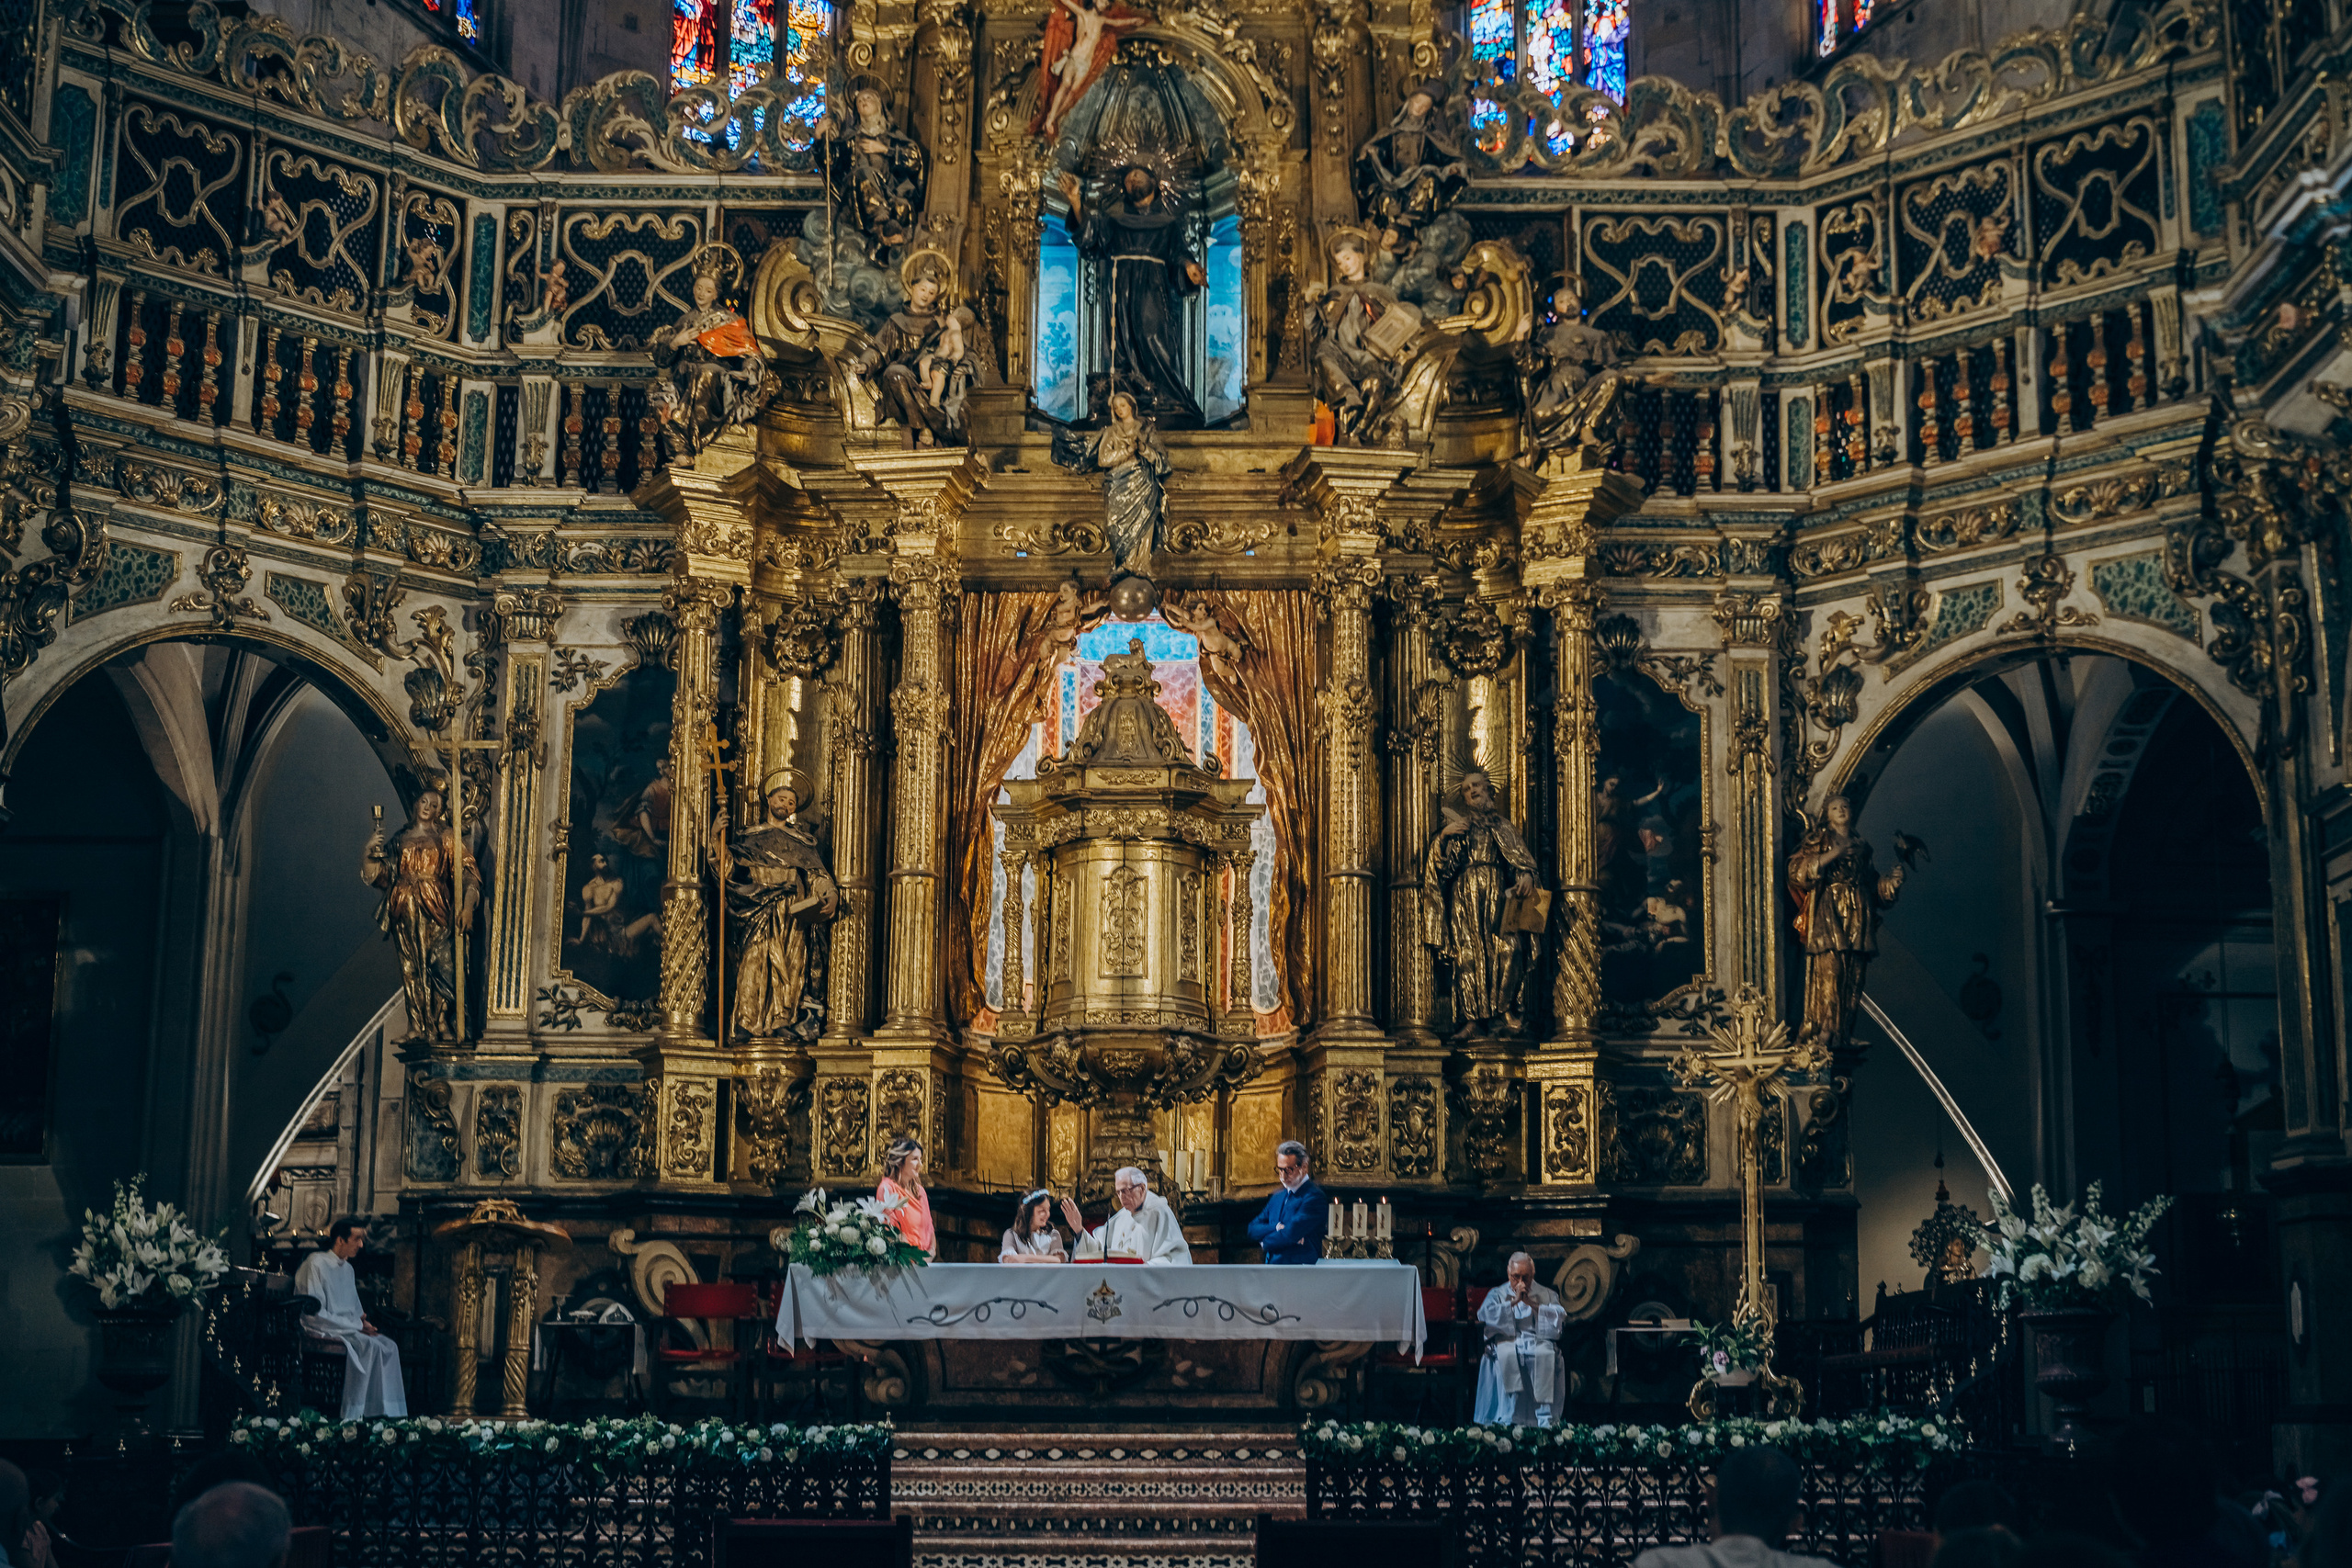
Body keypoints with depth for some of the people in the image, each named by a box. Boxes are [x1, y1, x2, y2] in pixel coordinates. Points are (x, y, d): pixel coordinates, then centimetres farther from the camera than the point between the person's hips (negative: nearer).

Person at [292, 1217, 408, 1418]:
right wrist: (356, 1326, -17)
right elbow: (314, 1314, -16)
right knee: (369, 1346, -32)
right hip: (321, 1331, -8)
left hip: (347, 1328, 8)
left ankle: (389, 1414, -25)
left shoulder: (348, 1269, 19)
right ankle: (351, 1415, -31)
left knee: (389, 1347, -19)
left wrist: (362, 1322, -2)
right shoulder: (316, 1264, -9)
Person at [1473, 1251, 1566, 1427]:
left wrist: (1532, 1304, -8)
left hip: (1538, 1341, 0)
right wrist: (1514, 1302, -8)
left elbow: (1559, 1317, 0)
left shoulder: (1547, 1294, 19)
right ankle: (1509, 1415, -38)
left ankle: (1544, 1416, -36)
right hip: (1507, 1340, 0)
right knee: (1506, 1354, -37)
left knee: (1545, 1354, -35)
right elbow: (1484, 1315, -3)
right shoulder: (1498, 1294, 18)